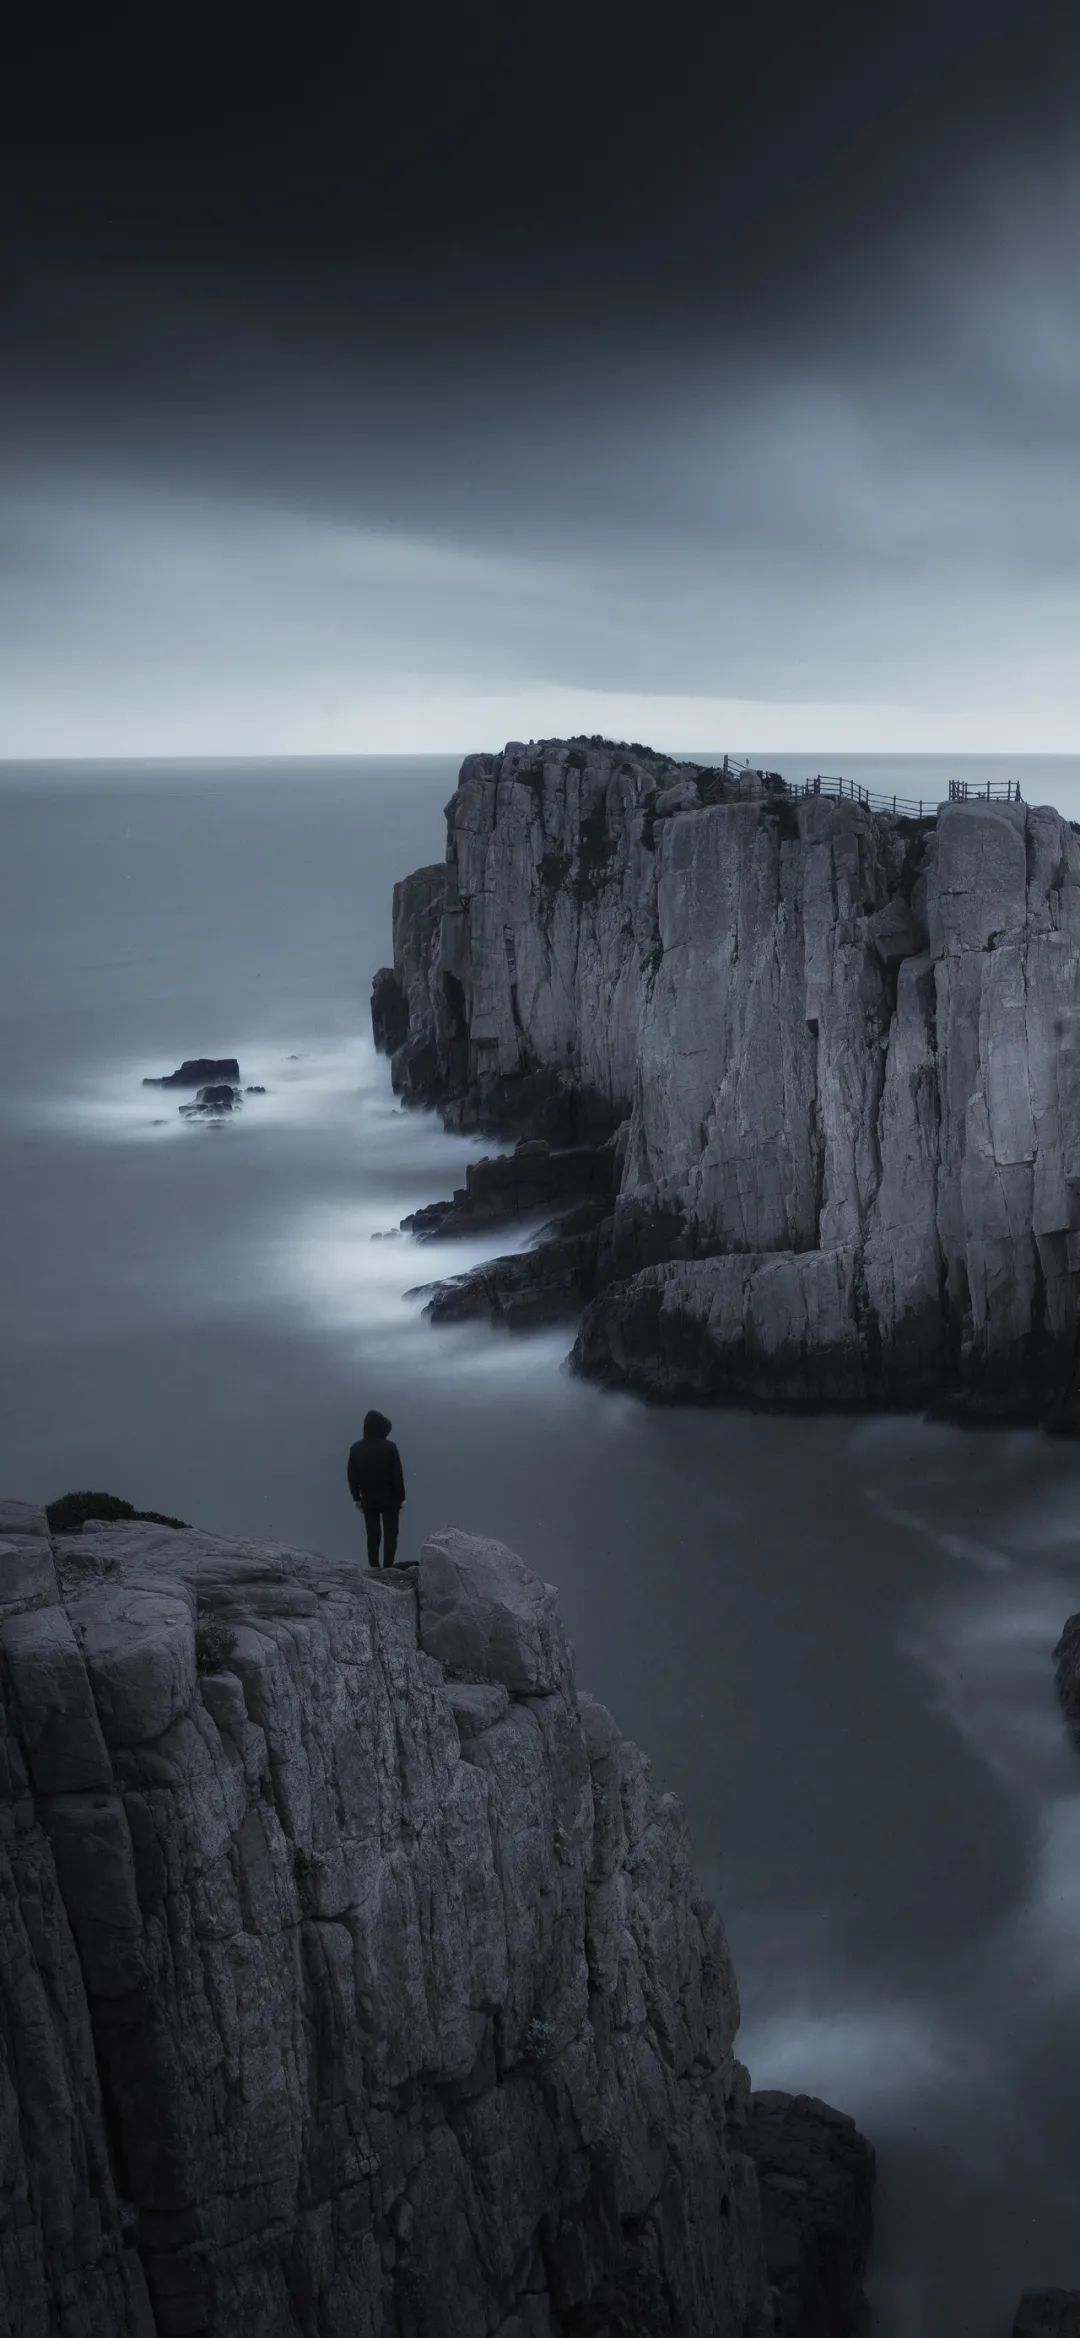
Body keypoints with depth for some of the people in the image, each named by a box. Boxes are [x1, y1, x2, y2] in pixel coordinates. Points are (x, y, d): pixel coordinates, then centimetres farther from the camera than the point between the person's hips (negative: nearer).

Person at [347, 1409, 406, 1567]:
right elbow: (397, 1476, -12)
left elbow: (352, 1476, 1)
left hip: (368, 1498, 3)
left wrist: (357, 1498, 11)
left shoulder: (356, 1448, -5)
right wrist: (401, 1498, -1)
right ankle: (388, 1568, 1)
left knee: (372, 1534, 12)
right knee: (390, 1534, 7)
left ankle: (374, 1568, 10)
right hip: (389, 1498, -3)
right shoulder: (389, 1448, -16)